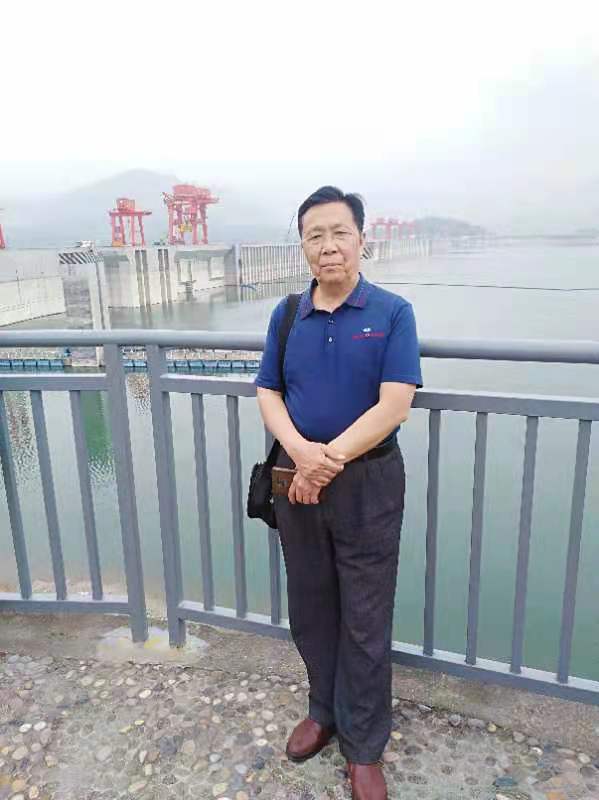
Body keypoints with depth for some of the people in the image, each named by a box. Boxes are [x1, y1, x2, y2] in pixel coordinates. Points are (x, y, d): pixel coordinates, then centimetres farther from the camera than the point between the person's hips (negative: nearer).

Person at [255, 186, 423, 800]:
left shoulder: (392, 313, -7)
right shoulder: (286, 315, 4)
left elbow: (394, 406, -15)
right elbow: (268, 394, 3)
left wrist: (328, 461, -17)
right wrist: (301, 450, -15)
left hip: (367, 482, -3)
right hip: (297, 479, 4)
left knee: (365, 622, 8)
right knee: (310, 608, 18)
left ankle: (364, 748, 29)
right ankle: (325, 710, 43)